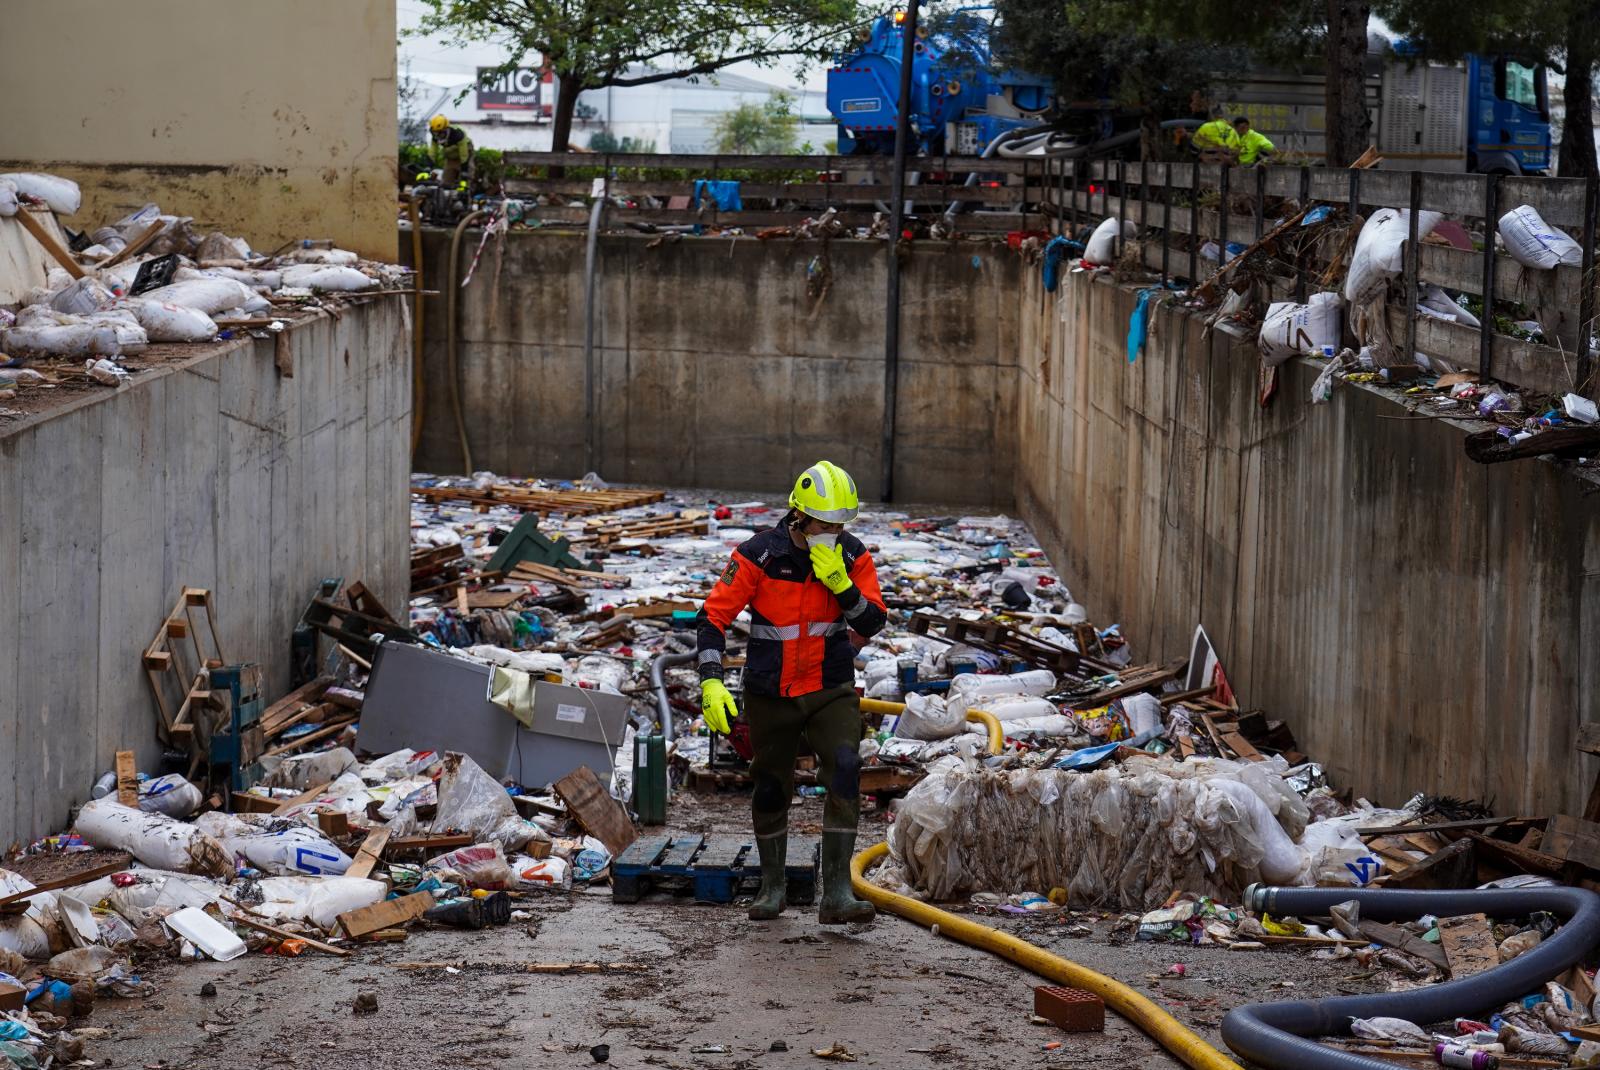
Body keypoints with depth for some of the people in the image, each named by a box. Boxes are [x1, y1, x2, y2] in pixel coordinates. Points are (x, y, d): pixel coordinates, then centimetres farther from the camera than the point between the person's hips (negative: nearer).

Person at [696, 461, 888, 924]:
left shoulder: (852, 556, -6)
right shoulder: (759, 555, -15)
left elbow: (872, 624, -9)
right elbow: (715, 615, -11)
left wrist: (840, 583, -25)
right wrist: (711, 681, -21)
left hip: (831, 690, 1)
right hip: (770, 694, -1)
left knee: (845, 772, -20)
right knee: (771, 790, 10)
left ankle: (836, 892, -19)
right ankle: (772, 886, 32)